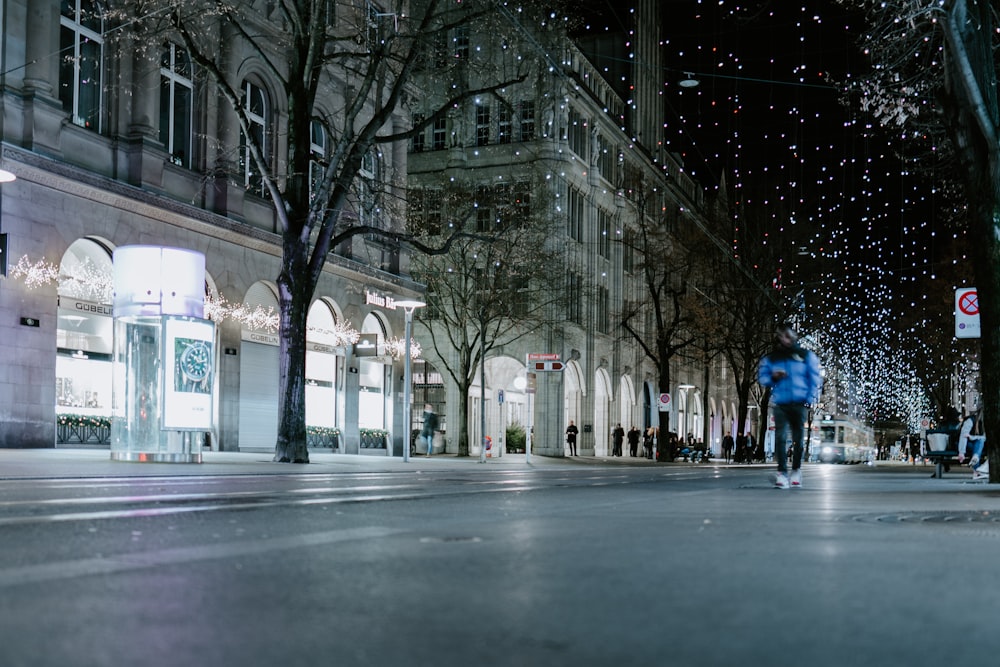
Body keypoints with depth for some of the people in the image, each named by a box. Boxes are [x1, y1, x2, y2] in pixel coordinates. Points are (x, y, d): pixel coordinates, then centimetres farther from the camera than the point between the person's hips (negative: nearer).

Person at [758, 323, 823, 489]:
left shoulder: (806, 355, 6)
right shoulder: (770, 358, 11)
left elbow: (815, 378, 3)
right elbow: (762, 378, 13)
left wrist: (810, 399, -6)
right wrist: (773, 377, -9)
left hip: (799, 403, 0)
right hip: (780, 404, 0)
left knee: (798, 438, 5)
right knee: (780, 437, -11)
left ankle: (796, 471, 16)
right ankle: (782, 473, -12)